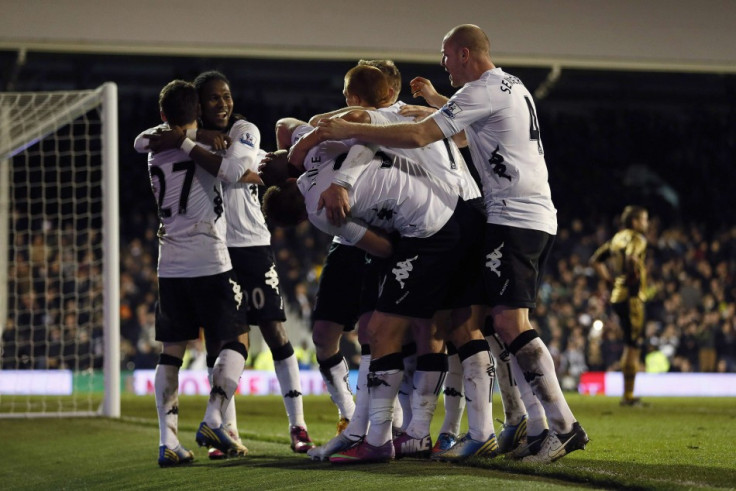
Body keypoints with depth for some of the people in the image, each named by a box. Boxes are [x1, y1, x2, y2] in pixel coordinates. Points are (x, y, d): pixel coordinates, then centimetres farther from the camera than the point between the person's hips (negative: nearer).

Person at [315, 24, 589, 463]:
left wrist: (350, 130, -12)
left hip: (514, 217, -10)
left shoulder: (483, 91, -9)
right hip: (541, 216, 10)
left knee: (510, 322, -15)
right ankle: (543, 426, 5)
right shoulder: (513, 87, 20)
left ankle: (565, 426, -19)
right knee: (511, 323, 10)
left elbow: (419, 136, -17)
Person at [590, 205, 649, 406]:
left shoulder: (617, 238, 16)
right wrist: (635, 275, -17)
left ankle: (628, 395, 16)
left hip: (617, 296, 9)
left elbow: (595, 260, 20)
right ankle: (628, 395, -4)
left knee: (631, 345, 15)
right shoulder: (637, 239, -9)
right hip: (631, 297, -9)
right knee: (633, 346, -5)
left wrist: (609, 279, 17)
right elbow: (631, 257, -32)